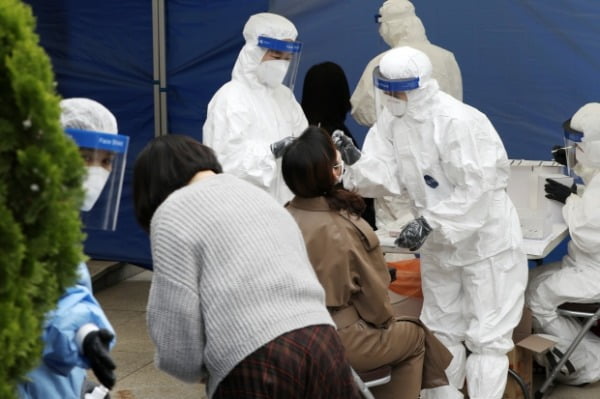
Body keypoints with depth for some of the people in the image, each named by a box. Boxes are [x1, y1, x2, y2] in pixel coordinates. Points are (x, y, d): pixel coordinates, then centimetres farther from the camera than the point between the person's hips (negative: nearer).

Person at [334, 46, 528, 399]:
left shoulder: (460, 122, -29)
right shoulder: (392, 120, -5)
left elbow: (476, 189, -30)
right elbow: (387, 176, -11)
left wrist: (428, 223, -34)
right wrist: (354, 160, -30)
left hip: (487, 242, -8)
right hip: (438, 244, 8)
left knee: (487, 338, -3)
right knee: (441, 331, 18)